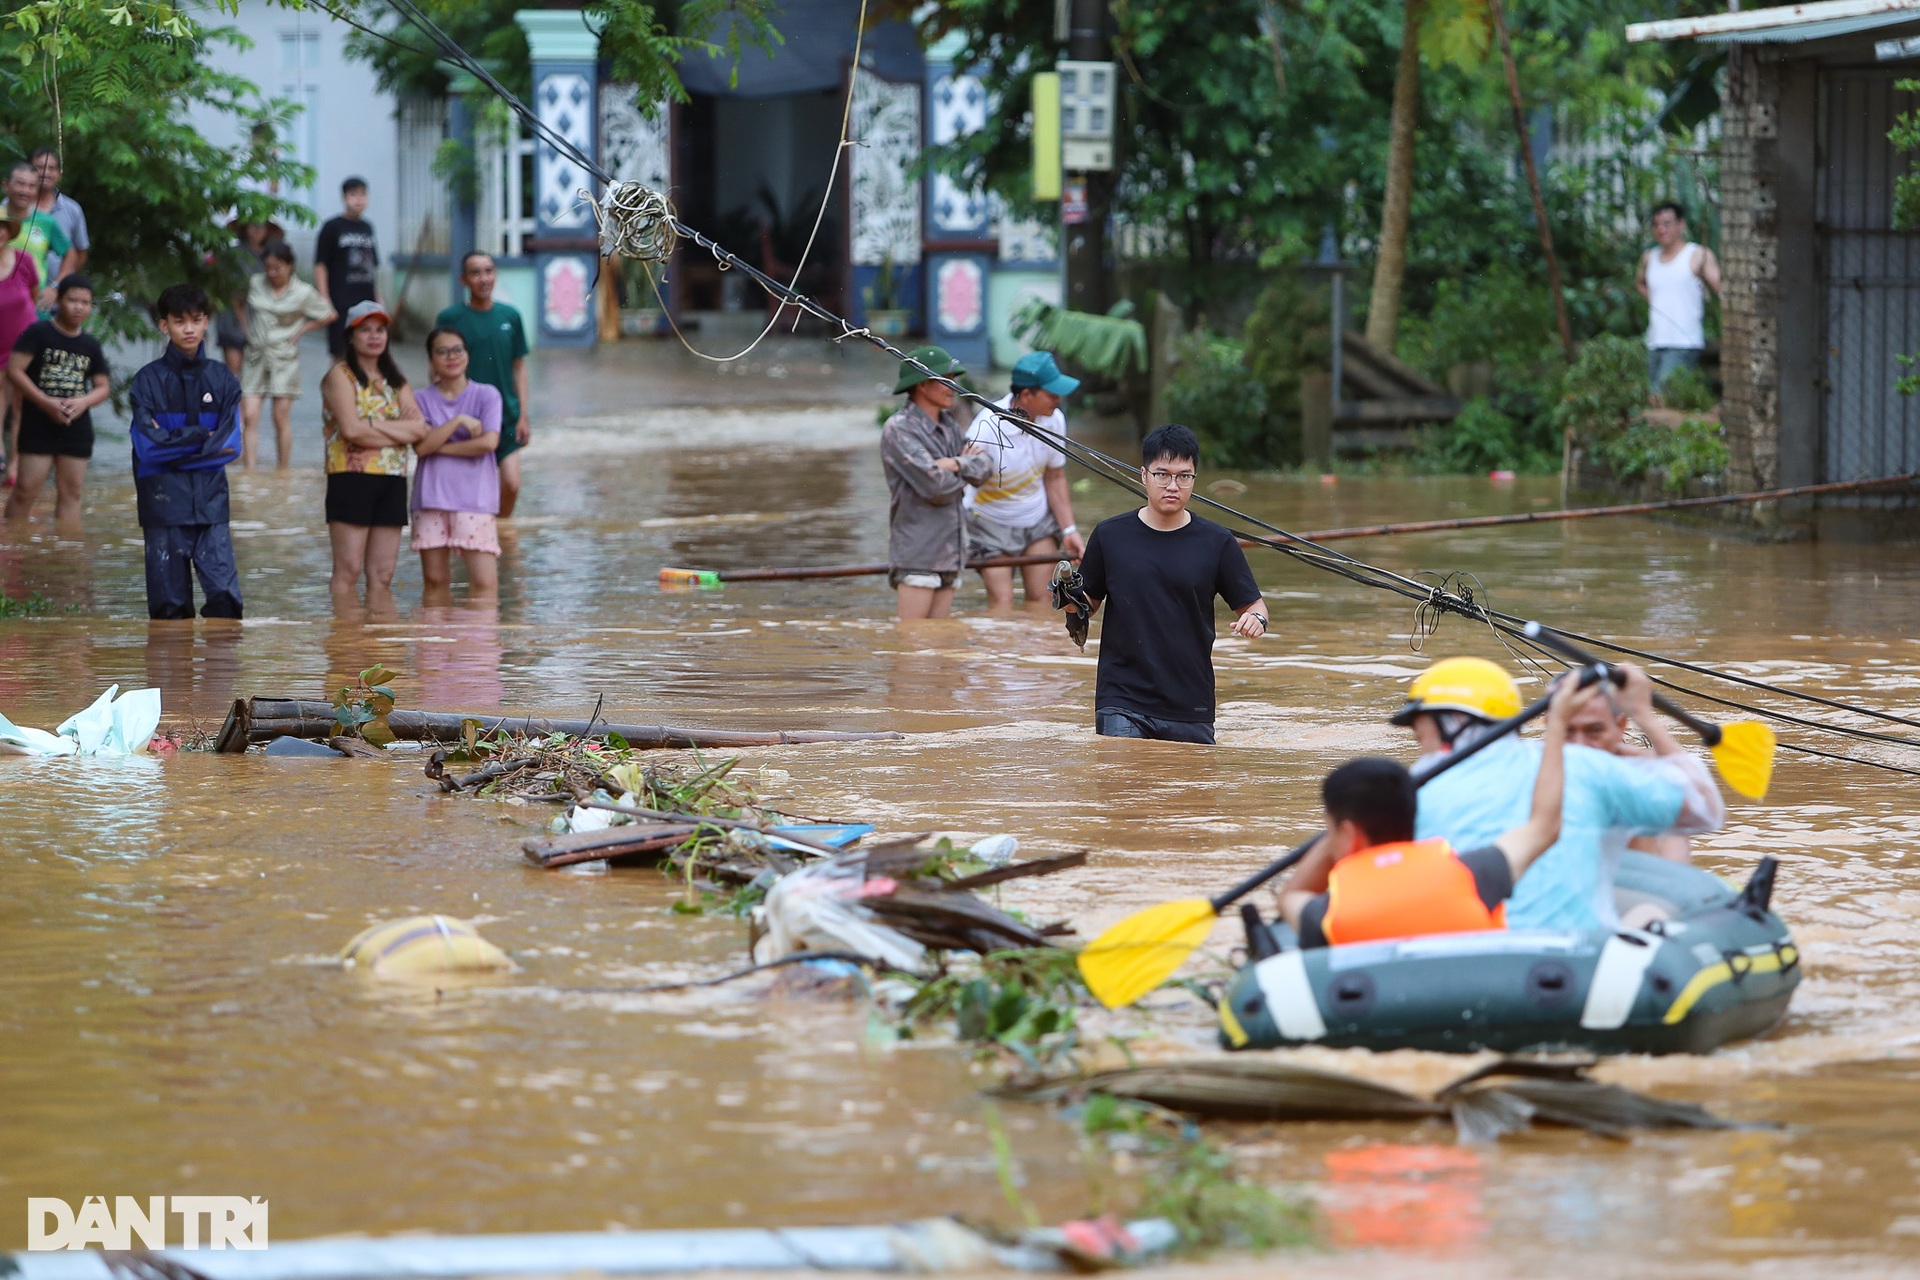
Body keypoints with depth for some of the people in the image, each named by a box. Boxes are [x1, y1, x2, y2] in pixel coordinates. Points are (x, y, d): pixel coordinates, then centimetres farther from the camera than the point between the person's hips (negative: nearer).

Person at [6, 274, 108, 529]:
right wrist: (46, 403, -18)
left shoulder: (91, 345, 9)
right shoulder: (38, 333, -5)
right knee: (26, 489, -7)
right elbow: (14, 370, -11)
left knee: (70, 491, 5)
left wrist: (83, 402, -9)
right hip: (38, 425, -5)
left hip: (76, 429, 5)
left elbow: (102, 387, 14)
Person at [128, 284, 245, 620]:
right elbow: (148, 444, -9)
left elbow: (230, 444, -1)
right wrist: (203, 437, -5)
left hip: (211, 500, 1)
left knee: (224, 595, -10)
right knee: (169, 603, 0)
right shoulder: (149, 380, 3)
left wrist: (175, 444, -7)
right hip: (163, 500, -1)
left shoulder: (222, 379, 9)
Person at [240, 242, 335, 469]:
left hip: (284, 358, -2)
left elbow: (328, 316, 9)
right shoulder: (254, 284, 3)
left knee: (281, 419, 2)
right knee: (249, 416, -9)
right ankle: (249, 470, -14)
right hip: (256, 356, 2)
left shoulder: (303, 292, -2)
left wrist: (301, 330, 1)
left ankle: (283, 473, 12)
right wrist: (247, 330, 8)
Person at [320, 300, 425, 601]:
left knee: (382, 574, 4)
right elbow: (351, 429, -14)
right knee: (349, 570, -8)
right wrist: (400, 429, -4)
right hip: (351, 477, -6)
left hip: (392, 481, 6)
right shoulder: (340, 376, 1)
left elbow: (419, 428, 3)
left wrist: (374, 424, -9)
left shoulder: (395, 381, 19)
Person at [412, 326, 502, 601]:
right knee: (435, 580, 4)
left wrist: (440, 447, -6)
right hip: (431, 498, 2)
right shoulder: (423, 399, 9)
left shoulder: (487, 395, 5)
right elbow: (420, 445, -6)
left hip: (474, 498, -2)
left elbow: (489, 442, -9)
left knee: (485, 581, -12)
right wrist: (459, 421, -12)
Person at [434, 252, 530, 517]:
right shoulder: (450, 318, -4)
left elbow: (519, 366, 13)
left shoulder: (510, 316, 6)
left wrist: (523, 416, 8)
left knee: (511, 485, -7)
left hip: (506, 416, 2)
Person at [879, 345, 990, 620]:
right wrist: (967, 465, 1)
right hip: (916, 554, -8)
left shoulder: (949, 424, 16)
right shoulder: (898, 430, -11)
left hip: (949, 553, 8)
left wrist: (957, 464, -15)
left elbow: (983, 469, 5)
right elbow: (937, 488, -18)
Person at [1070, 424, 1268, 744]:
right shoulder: (1111, 535, 3)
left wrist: (1256, 619, -15)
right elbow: (1089, 603, 12)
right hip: (1121, 703, -1)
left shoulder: (1216, 543, 3)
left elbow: (1251, 603, 8)